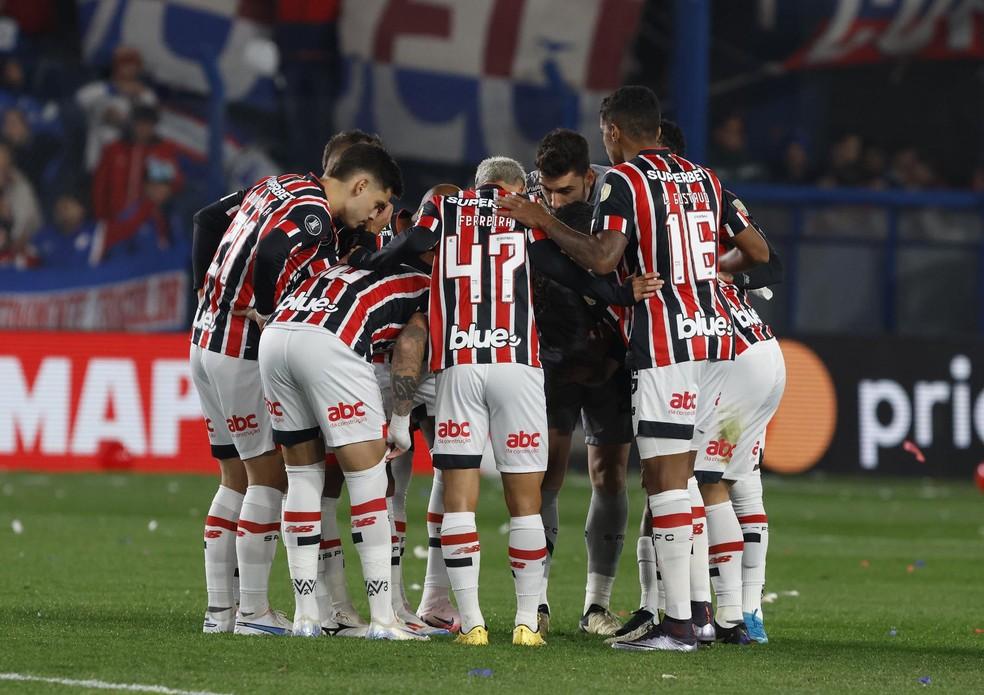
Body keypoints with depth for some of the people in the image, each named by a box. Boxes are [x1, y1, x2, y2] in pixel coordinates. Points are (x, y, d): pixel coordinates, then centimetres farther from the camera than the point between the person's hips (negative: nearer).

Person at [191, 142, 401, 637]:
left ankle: (219, 609, 14)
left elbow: (207, 219, 17)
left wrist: (206, 287, 15)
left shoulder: (280, 187, 12)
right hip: (243, 354, -9)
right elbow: (271, 255, -33)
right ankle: (253, 613, -2)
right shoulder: (314, 216, -16)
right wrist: (266, 314, -18)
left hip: (206, 340, 9)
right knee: (269, 479, -2)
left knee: (237, 480, 14)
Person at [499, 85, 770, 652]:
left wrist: (544, 222, -6)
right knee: (682, 479, 14)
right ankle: (694, 608, 12)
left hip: (665, 344, -7)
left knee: (665, 480, -7)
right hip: (716, 336, 7)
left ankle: (678, 625, -12)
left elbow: (601, 258, -18)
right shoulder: (703, 178, 16)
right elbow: (759, 252, 20)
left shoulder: (625, 180, -4)